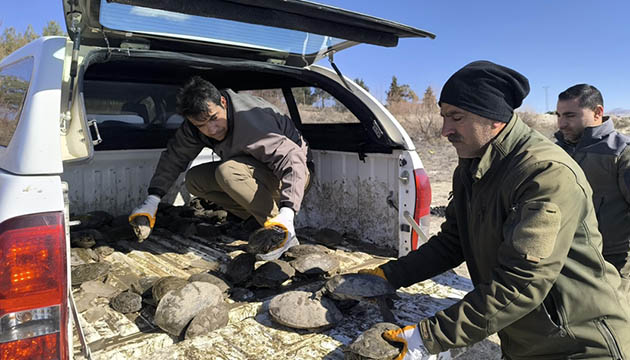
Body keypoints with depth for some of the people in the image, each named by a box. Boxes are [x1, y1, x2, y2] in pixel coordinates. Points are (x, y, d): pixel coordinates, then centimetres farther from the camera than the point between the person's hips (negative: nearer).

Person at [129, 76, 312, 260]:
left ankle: (287, 237, -25)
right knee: (195, 179, -5)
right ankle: (257, 220, -6)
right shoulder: (198, 122, -9)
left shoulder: (253, 124, -33)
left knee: (227, 172, -33)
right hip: (254, 169, 8)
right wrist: (152, 200, -5)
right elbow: (174, 156, 3)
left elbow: (293, 158, -40)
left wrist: (286, 214, -51)